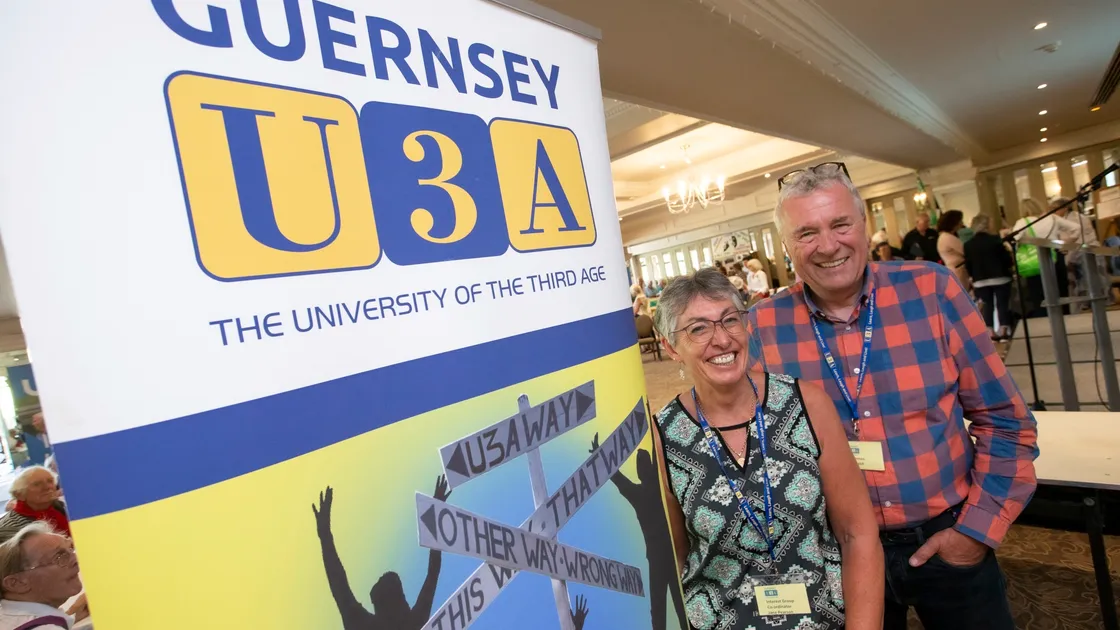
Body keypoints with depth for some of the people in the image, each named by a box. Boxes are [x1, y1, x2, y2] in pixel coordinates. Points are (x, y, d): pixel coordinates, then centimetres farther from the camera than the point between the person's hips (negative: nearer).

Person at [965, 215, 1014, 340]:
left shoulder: (968, 245, 0)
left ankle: (991, 332, 6)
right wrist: (1010, 264, 12)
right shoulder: (995, 240, -10)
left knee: (987, 305, 7)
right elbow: (1006, 259, -9)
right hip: (1000, 277, -2)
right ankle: (1003, 330, 6)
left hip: (980, 280, 3)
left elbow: (968, 266, 1)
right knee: (1002, 304, 5)